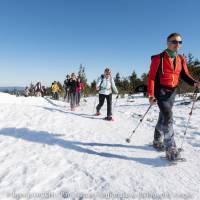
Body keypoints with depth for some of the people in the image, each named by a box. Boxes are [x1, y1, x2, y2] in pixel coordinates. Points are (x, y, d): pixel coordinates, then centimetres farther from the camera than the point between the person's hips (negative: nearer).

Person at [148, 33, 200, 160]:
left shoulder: (181, 59, 9)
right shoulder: (159, 58, -7)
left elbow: (185, 75, 10)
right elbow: (151, 77, -10)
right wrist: (151, 94, -17)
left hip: (172, 92, 6)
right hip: (161, 91, -6)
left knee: (163, 117, 15)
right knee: (168, 117, -17)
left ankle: (158, 141, 31)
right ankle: (171, 149, -13)